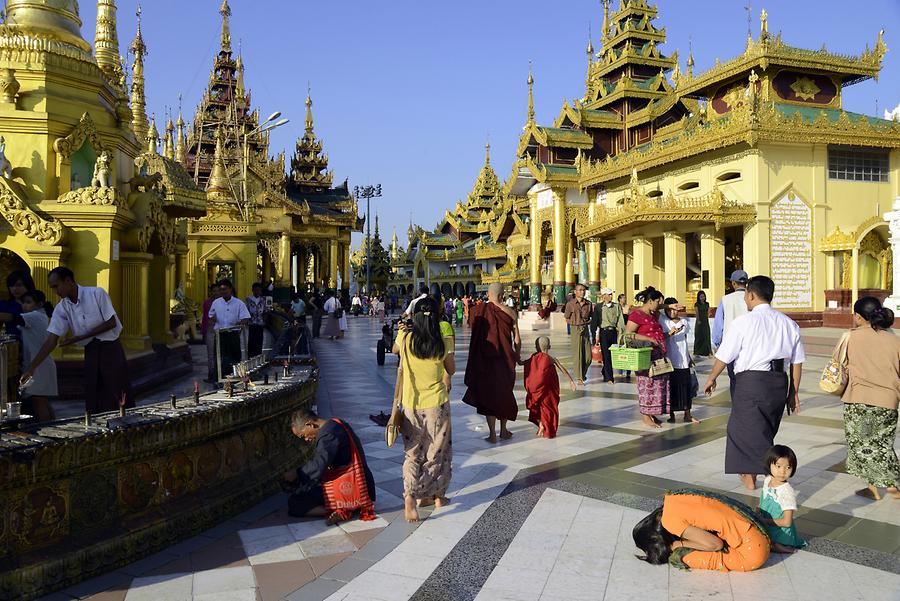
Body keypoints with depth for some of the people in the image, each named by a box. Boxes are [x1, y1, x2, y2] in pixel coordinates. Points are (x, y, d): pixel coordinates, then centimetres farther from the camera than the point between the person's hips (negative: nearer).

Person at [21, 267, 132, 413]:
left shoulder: (97, 294, -12)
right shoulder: (61, 308, 0)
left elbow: (111, 323, -12)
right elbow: (51, 340, -3)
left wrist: (79, 337, -14)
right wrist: (31, 368, -11)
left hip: (110, 349, -5)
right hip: (90, 353, 5)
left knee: (118, 399, -6)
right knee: (93, 401, 5)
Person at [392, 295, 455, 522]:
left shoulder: (405, 337, -9)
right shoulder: (443, 342, -10)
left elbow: (394, 349, 15)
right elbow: (451, 370, 3)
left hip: (411, 404, 1)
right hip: (437, 403, 0)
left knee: (412, 452, 10)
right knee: (438, 450, 16)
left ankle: (409, 495, -8)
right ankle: (437, 494, 26)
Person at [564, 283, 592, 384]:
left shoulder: (588, 303, 7)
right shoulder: (570, 304, -4)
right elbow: (567, 319, 3)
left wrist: (588, 322, 1)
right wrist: (576, 322, -5)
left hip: (585, 329, 4)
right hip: (575, 330, -4)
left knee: (588, 355, 3)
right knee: (577, 354, -3)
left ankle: (583, 373, 28)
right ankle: (579, 377, 6)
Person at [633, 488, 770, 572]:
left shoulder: (671, 520, -17)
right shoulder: (672, 499, 6)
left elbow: (715, 544, -16)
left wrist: (679, 544, -4)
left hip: (753, 552, -8)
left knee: (684, 557, -12)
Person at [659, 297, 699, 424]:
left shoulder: (684, 322, 10)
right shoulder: (662, 320, -5)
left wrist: (689, 358, 21)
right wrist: (670, 333, -26)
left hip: (683, 361, 4)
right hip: (670, 361, -4)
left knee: (686, 387, 6)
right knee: (671, 388, 1)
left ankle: (687, 415, 15)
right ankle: (671, 415, 12)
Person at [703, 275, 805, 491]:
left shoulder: (743, 322, -9)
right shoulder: (789, 324, 7)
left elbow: (724, 356, -3)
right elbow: (797, 362, 8)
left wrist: (712, 378, 13)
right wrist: (793, 392, 17)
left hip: (751, 382, -7)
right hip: (779, 382, 7)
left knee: (756, 437, 0)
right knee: (764, 433, 20)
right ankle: (749, 475, 34)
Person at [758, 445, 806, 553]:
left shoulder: (787, 492, -25)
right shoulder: (766, 481, -1)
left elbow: (786, 522, -24)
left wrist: (765, 521, -19)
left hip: (781, 533, -9)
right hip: (765, 529, 9)